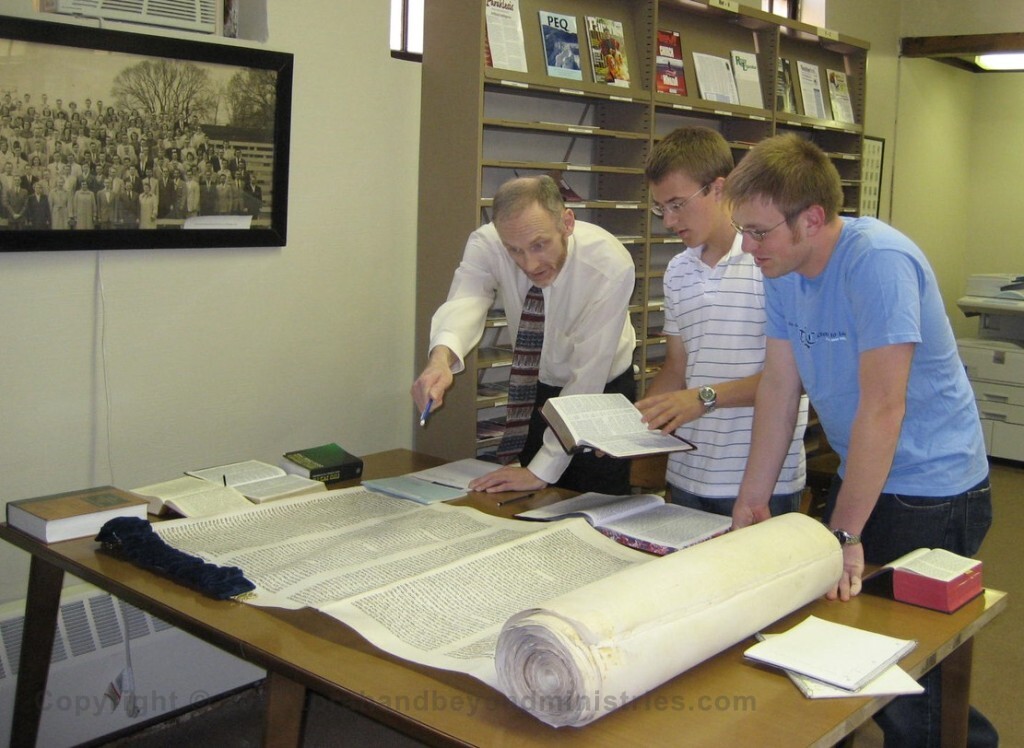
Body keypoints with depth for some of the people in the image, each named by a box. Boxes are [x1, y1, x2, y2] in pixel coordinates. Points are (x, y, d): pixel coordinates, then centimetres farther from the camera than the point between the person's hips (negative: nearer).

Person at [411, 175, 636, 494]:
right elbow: (464, 301, -41)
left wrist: (542, 469, -30)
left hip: (603, 391, -2)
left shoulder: (611, 265, -31)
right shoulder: (486, 245, -23)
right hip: (537, 386, 3)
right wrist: (441, 358, -64)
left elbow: (588, 376, -29)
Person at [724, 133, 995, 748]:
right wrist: (752, 502, -1)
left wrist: (845, 534, -21)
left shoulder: (878, 261, -25)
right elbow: (780, 386, 1)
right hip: (859, 475, 8)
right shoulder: (782, 269, 0)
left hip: (931, 490, -8)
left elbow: (882, 406, -25)